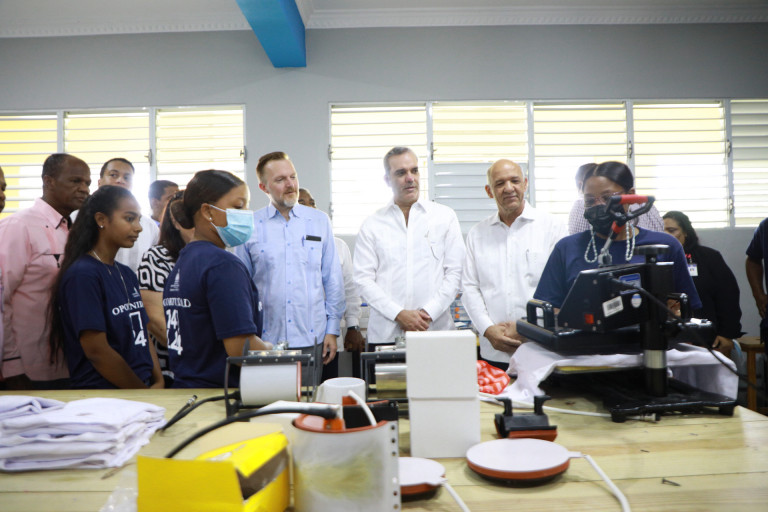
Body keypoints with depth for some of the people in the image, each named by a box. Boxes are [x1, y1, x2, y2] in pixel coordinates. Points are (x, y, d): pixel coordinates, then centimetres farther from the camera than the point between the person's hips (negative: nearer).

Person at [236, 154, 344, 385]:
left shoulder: (319, 221, 5)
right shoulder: (249, 226, 2)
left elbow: (333, 279, 7)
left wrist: (332, 329, 4)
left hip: (311, 338, 1)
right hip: (265, 339, -1)